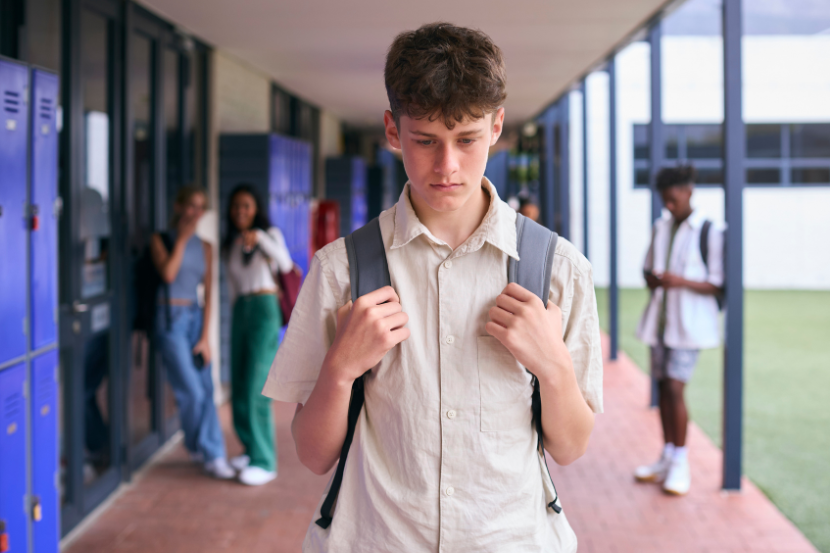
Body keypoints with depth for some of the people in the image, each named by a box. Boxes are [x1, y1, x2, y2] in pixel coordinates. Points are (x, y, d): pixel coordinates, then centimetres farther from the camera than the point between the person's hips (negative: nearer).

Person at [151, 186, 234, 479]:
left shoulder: (205, 248, 10)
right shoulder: (161, 240, -1)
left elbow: (208, 293, 8)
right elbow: (168, 274, -19)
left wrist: (205, 336, 1)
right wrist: (182, 237, -11)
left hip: (195, 316, 5)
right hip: (171, 318, -5)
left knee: (206, 389, 1)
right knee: (191, 391, -9)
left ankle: (212, 454, 9)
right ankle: (204, 449, 7)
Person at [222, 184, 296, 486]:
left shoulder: (270, 234, 0)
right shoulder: (229, 246, 16)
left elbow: (285, 264, -21)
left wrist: (260, 237, -36)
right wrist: (236, 321, 14)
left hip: (265, 310, -6)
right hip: (240, 312, 6)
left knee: (255, 388, -13)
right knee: (239, 388, 8)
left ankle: (264, 461, -10)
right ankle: (253, 449, 23)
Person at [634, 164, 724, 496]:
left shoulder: (710, 232, -8)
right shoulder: (660, 228, 11)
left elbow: (718, 284, -9)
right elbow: (648, 266, 22)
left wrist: (682, 281, -24)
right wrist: (651, 278, -2)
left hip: (689, 322, -6)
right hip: (659, 317, 6)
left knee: (675, 388, -12)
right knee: (663, 386, 9)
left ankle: (680, 465, -1)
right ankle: (667, 459, 21)